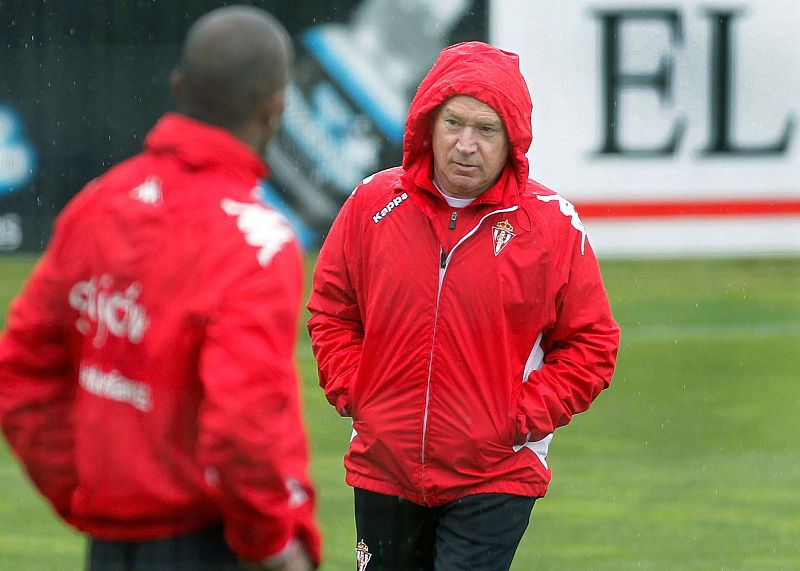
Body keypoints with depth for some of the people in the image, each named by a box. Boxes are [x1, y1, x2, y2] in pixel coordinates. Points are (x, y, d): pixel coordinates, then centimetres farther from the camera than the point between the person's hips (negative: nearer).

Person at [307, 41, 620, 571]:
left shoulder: (553, 223, -5)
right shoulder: (373, 204, 1)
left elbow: (591, 343, 1)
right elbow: (331, 313, 13)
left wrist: (525, 417, -9)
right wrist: (352, 393, 0)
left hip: (495, 476, -3)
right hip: (383, 467, 3)